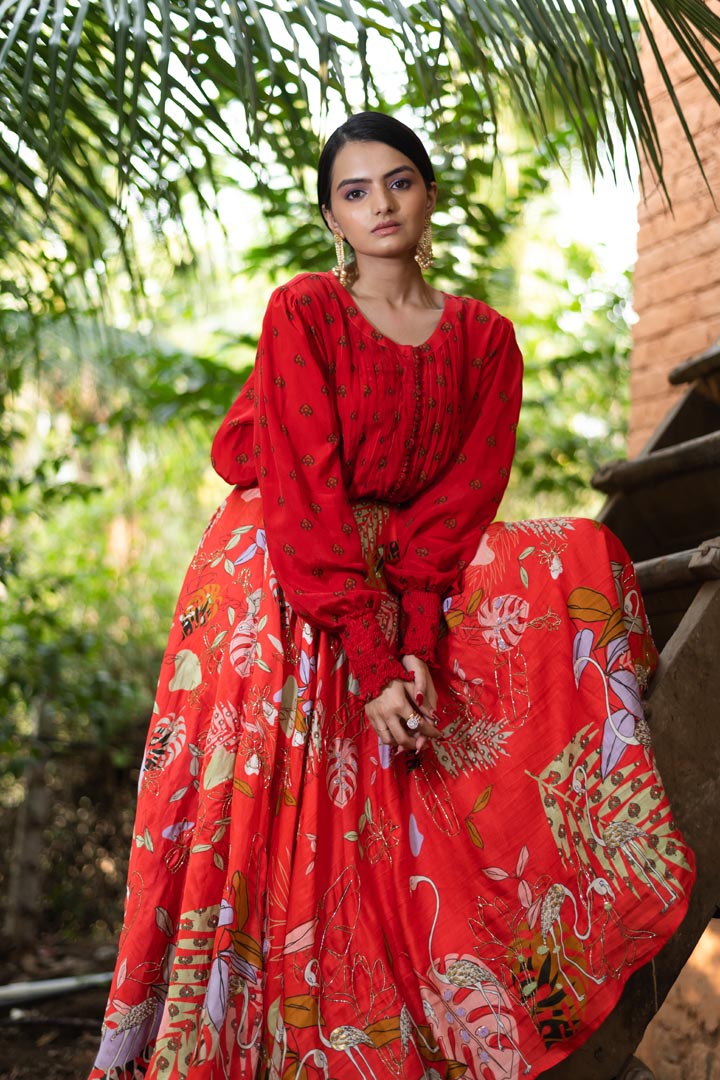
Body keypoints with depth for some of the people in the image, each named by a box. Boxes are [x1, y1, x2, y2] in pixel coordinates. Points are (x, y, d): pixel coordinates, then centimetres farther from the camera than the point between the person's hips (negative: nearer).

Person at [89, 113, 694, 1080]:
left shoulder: (484, 339, 6)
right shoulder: (303, 313, -5)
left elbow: (460, 502, -2)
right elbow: (306, 494, -14)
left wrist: (418, 648, -17)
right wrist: (373, 664, -22)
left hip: (406, 581, 4)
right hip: (280, 586, -4)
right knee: (280, 826, -13)